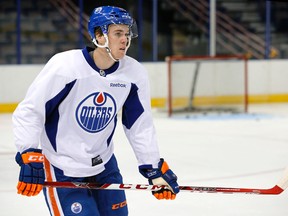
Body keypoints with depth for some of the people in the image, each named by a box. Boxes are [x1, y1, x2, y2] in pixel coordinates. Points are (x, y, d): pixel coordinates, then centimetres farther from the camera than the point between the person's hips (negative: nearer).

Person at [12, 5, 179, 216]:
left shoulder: (135, 74, -8)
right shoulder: (65, 66, -22)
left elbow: (140, 125, 3)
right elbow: (28, 112, -17)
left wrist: (154, 168, 2)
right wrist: (30, 157, -23)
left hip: (104, 165, 6)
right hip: (61, 170, -5)